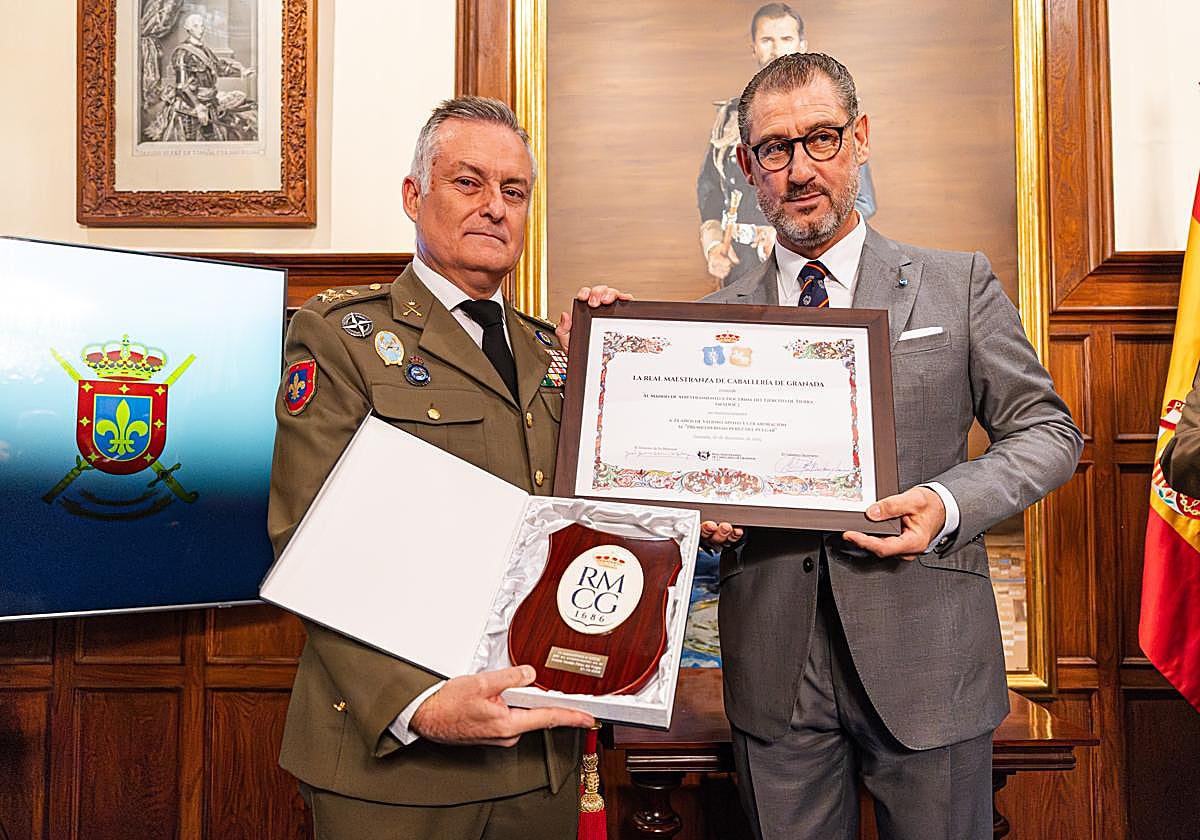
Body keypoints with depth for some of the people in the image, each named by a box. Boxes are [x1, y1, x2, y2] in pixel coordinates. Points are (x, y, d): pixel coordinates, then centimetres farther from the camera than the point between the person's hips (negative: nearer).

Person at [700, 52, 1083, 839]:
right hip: (773, 673, 1)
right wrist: (703, 510, -12)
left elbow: (1048, 429, 3)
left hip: (923, 659, -1)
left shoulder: (960, 283, 2)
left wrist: (948, 502, -14)